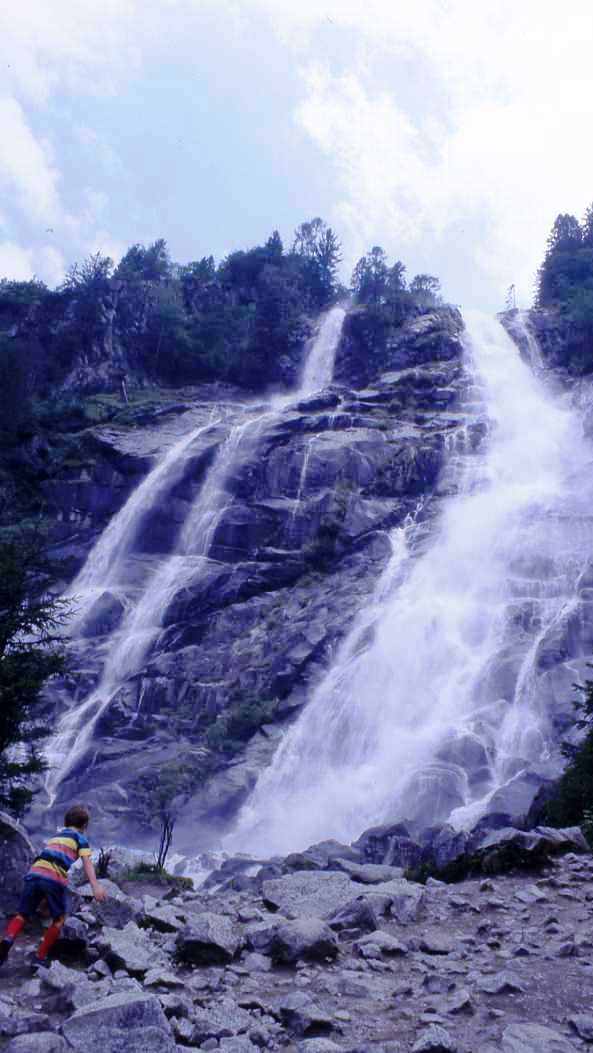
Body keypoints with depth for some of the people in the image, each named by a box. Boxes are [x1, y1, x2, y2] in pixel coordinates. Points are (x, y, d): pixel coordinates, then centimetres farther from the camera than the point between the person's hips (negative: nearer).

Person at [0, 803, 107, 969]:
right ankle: (41, 957, 10)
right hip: (54, 878, -4)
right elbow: (87, 862, 1)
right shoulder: (80, 837, 17)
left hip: (34, 873, 4)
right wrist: (95, 885, -11)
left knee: (21, 915, 11)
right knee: (59, 919, 15)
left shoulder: (56, 835, 34)